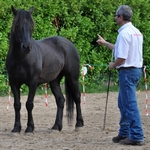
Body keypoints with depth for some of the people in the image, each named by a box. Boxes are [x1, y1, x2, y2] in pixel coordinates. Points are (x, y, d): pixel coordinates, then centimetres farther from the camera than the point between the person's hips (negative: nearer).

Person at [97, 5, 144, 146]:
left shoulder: (124, 33, -18)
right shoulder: (136, 32, 12)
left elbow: (121, 57, -23)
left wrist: (113, 65, -4)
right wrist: (105, 43, 34)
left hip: (127, 71, -10)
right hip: (136, 70, 10)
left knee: (130, 104, -7)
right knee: (123, 102, 19)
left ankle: (137, 137, -6)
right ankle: (124, 133, 26)